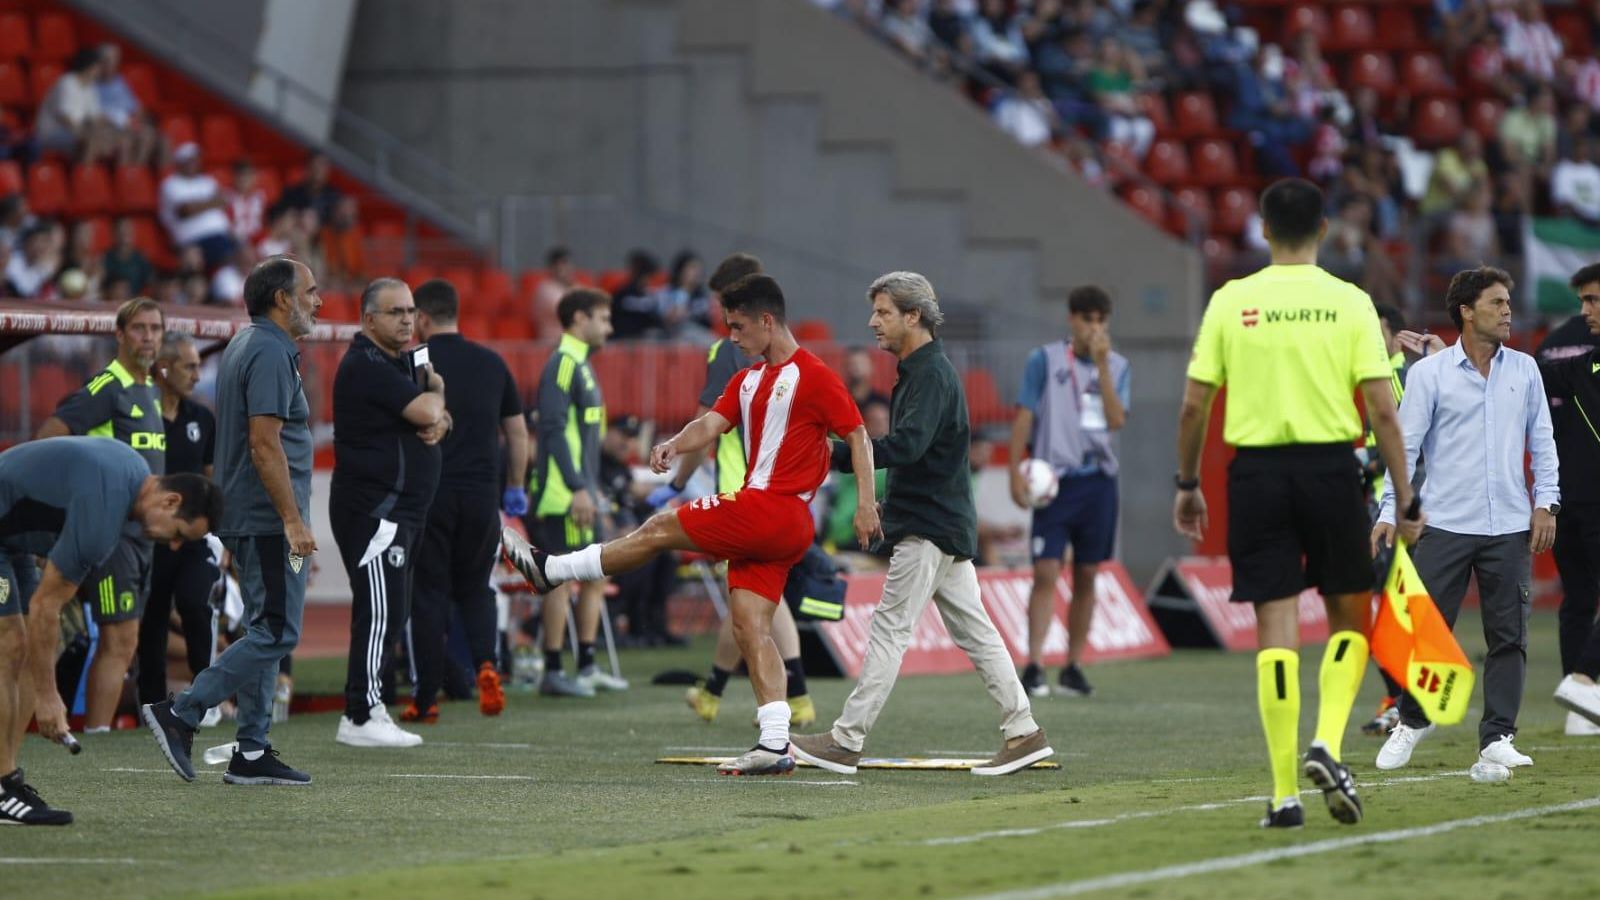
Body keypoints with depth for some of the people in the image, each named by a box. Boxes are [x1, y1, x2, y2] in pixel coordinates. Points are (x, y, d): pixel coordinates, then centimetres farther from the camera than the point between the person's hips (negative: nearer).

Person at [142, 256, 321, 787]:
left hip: (244, 519, 11)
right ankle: (180, 714, -11)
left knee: (267, 633, 11)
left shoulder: (244, 347, 16)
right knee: (275, 634, -9)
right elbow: (264, 443, -22)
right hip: (269, 519, -11)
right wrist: (293, 520, -22)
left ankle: (252, 752, 11)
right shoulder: (271, 354, -16)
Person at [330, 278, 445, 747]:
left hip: (401, 510, 10)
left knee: (389, 614, 12)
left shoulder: (402, 361, 18)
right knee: (381, 611, -12)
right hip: (374, 510, -10)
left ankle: (362, 710, 16)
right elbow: (426, 410, -22)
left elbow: (436, 415, 19)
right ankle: (362, 718, -12)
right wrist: (434, 397, 2)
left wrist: (436, 421, -5)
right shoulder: (366, 366, -14)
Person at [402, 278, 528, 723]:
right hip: (482, 494, 3)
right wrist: (514, 487, 20)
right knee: (474, 589, 16)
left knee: (428, 594, 4)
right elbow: (517, 431, 12)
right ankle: (485, 664, -10)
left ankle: (426, 700, 4)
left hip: (427, 495, -3)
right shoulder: (492, 363, 8)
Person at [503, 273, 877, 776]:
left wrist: (866, 504, -16)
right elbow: (712, 423, 8)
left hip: (775, 512, -9)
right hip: (760, 519, 9)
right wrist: (675, 446, -13)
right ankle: (775, 745, -1)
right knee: (750, 627, 3)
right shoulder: (748, 380, 19)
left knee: (661, 529, -4)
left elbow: (857, 435, -8)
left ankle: (550, 570, 8)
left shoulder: (812, 376, -7)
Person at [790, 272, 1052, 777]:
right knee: (974, 631, 10)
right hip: (949, 524, 10)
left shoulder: (932, 375, -15)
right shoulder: (920, 371, 17)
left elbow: (907, 445, -29)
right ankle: (1023, 732, 10)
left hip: (929, 527, -10)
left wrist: (836, 456, -32)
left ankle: (847, 740, -8)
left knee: (890, 630, -8)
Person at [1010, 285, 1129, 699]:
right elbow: (1024, 416, 0)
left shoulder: (1116, 366, 9)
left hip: (1098, 480, 3)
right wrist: (1016, 472, -8)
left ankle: (1073, 667, 13)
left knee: (1086, 577, 6)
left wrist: (1102, 365, -11)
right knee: (1046, 572, -12)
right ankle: (1033, 667, -15)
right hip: (1055, 480, -3)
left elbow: (1117, 419, -5)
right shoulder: (1044, 360, 1)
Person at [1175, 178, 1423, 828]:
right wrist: (1404, 498, 1)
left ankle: (1285, 794, 0)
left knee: (1276, 628, 3)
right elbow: (1382, 411, -5)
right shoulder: (1349, 303, -1)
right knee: (1350, 617, 15)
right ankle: (1327, 743, -6)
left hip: (1256, 470, 1)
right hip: (1331, 468, -1)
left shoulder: (1230, 301, 1)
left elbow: (1194, 406, 1)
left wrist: (1187, 484, 14)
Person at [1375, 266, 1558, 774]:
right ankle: (1411, 723, 18)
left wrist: (1545, 503, 4)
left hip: (1511, 527, 3)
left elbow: (1541, 441, 14)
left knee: (1508, 636, 1)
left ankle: (1497, 739, 6)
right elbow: (1406, 443, -1)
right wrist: (1391, 512, -9)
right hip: (1445, 524, -3)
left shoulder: (1524, 370, 9)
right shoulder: (1429, 372, -1)